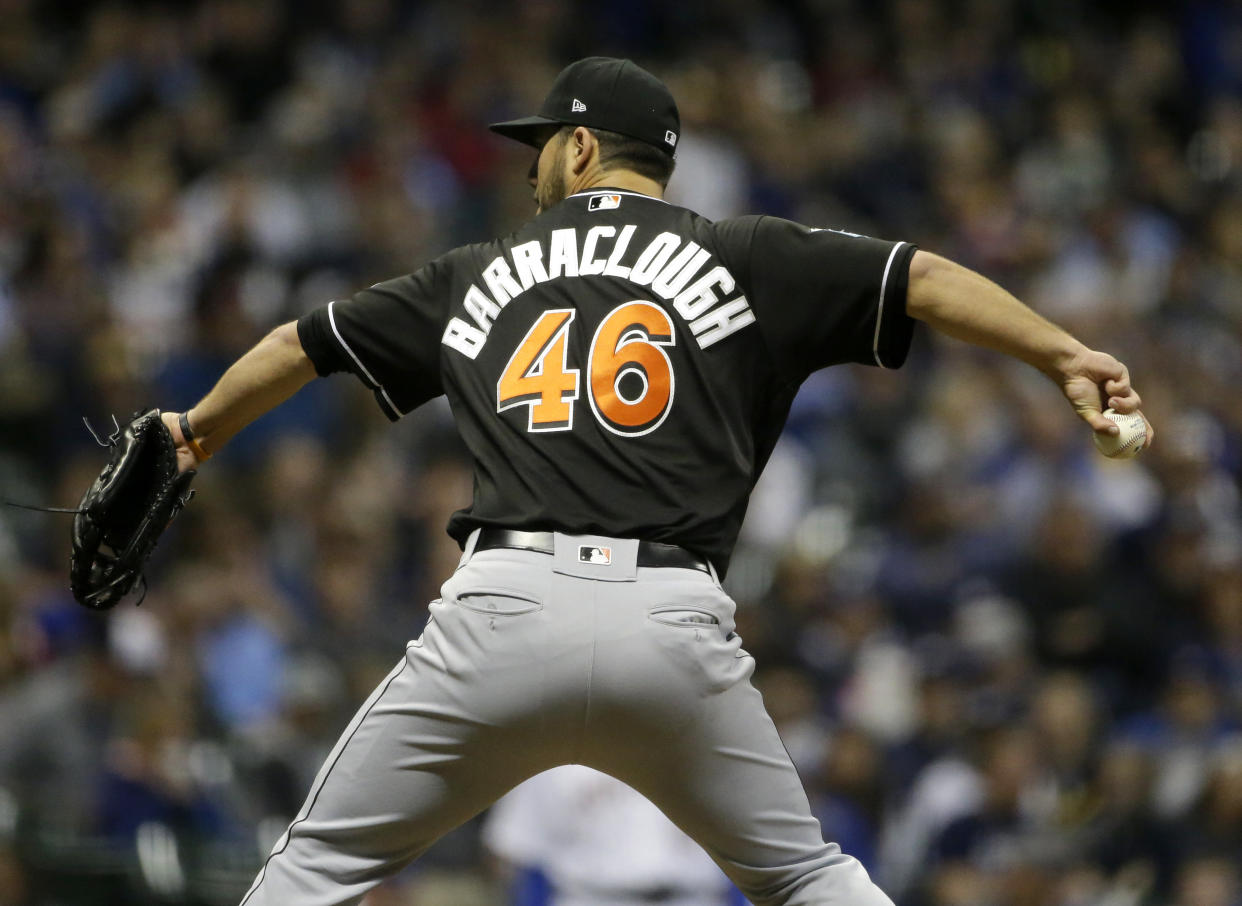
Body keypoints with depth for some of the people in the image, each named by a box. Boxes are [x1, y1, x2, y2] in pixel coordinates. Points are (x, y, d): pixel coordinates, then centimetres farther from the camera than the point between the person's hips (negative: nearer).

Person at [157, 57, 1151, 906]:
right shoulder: (743, 259, 15)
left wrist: (197, 432, 51)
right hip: (678, 624, 0)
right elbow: (921, 280, 5)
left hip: (504, 608, 0)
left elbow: (302, 345, 35)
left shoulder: (477, 278, 22)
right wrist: (1065, 356, -1)